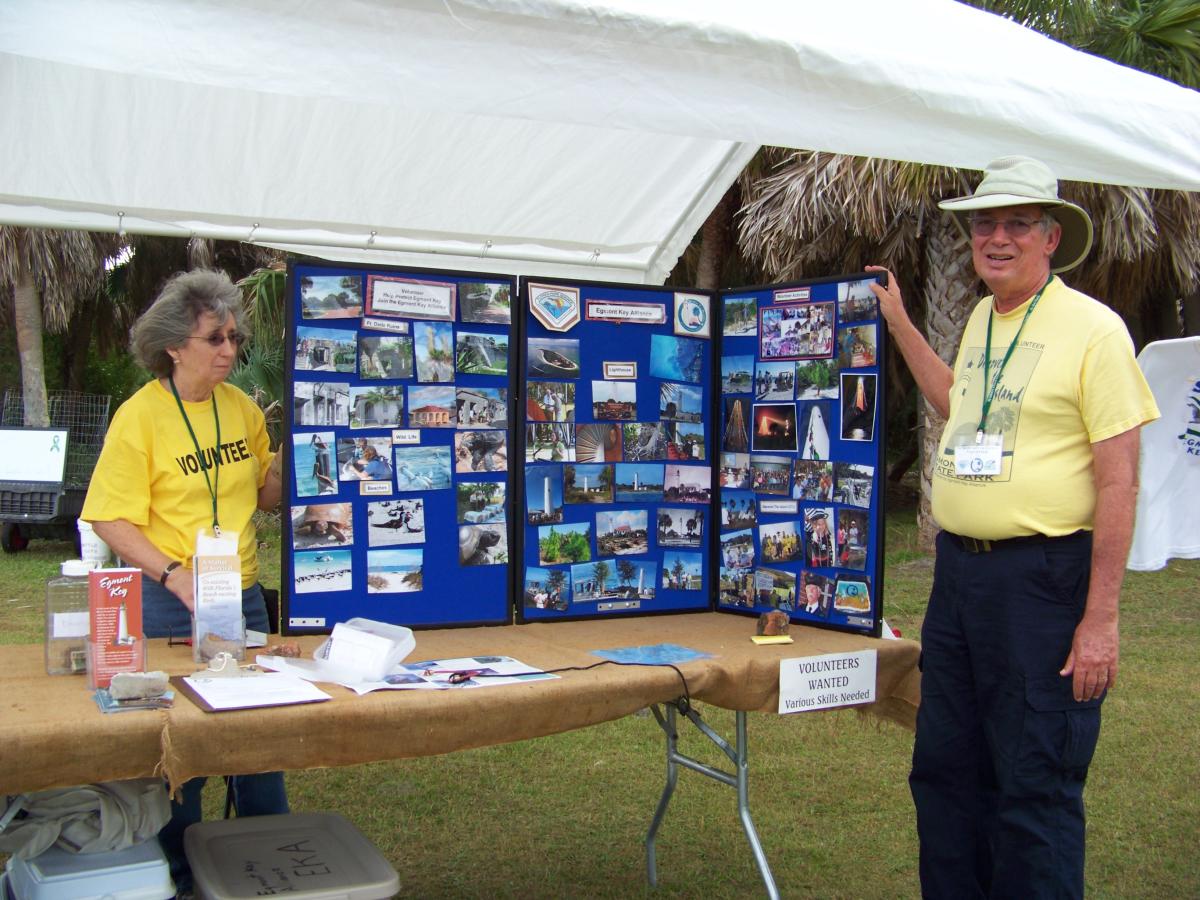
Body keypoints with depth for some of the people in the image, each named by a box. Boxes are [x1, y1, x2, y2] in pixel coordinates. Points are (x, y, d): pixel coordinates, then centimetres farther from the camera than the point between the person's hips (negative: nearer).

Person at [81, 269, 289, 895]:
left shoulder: (242, 407, 4)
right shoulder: (140, 415, -11)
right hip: (170, 605, -5)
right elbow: (112, 521, -14)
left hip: (243, 595, 5)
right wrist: (178, 577, -24)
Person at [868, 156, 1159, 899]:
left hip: (1043, 579, -7)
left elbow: (1119, 482, -13)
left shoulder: (1093, 328, -10)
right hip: (958, 571, 8)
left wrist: (1101, 617, -16)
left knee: (1035, 786, 1)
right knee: (945, 770, 15)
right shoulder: (981, 319, 13)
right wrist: (897, 320, 30)